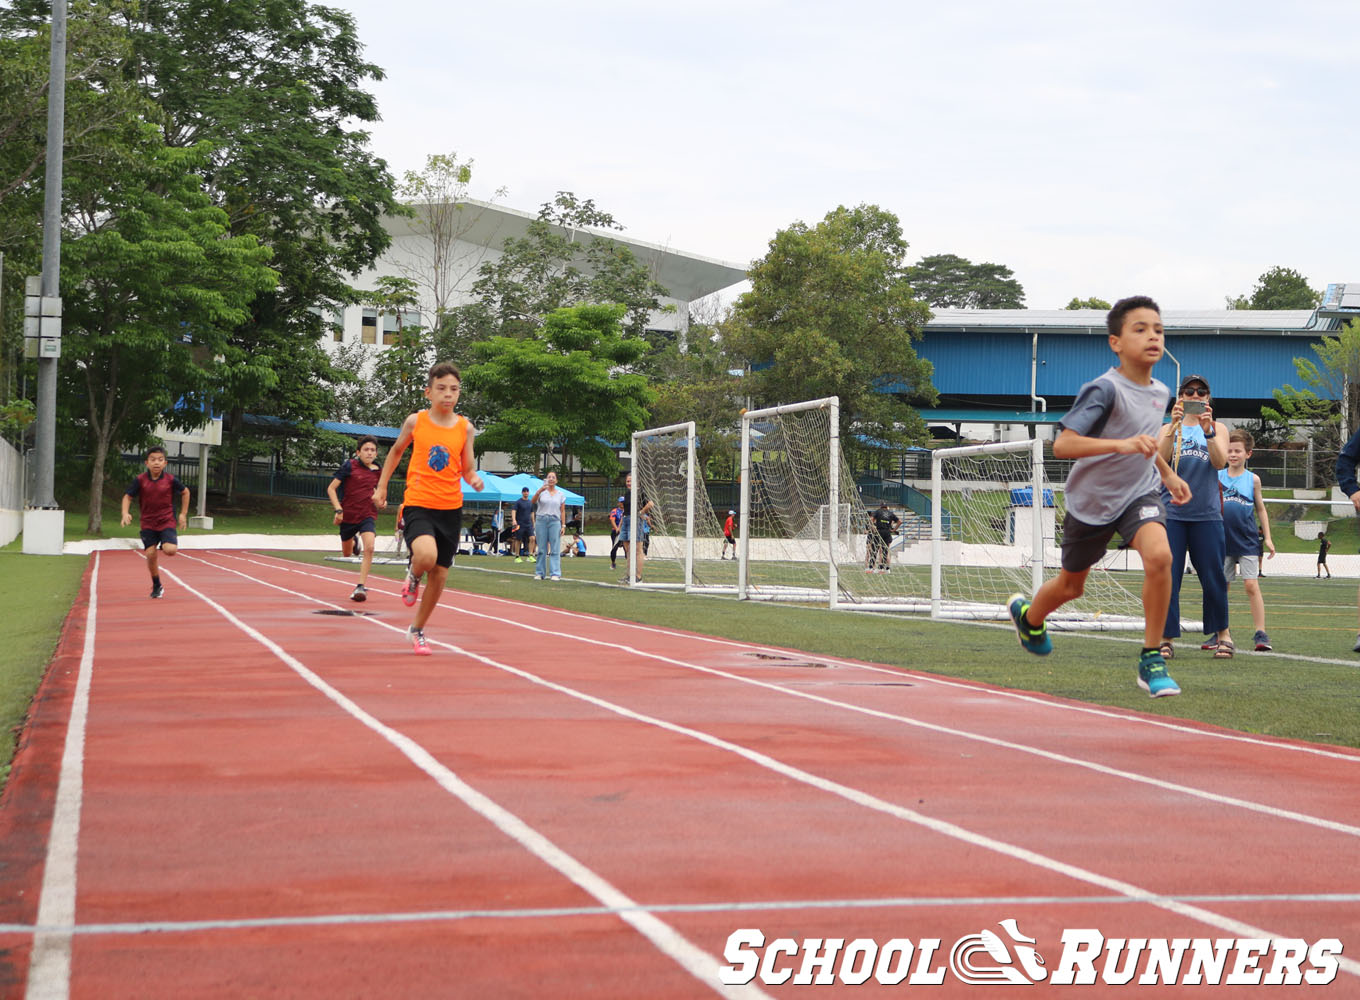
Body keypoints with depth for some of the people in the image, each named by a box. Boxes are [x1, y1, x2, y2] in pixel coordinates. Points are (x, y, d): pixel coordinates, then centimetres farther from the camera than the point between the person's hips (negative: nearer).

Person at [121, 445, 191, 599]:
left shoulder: (170, 479, -8)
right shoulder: (140, 480, -7)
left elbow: (185, 492, 9)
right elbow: (128, 496, 2)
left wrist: (183, 514, 7)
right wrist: (125, 513, -16)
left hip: (167, 521, -1)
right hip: (148, 524, 1)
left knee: (170, 550, -23)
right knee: (150, 554, -4)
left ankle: (174, 543, 17)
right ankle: (157, 586, 15)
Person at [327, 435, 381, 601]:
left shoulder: (377, 472, 4)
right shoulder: (349, 466, -9)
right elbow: (331, 489, -7)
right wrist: (338, 510, -16)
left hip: (367, 515, 1)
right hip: (348, 515, -1)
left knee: (369, 548, -23)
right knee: (347, 553, 15)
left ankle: (361, 586, -18)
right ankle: (354, 540, 53)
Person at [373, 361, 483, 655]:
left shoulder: (465, 427, 2)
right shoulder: (415, 421, -1)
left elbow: (467, 469, 9)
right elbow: (396, 451, 15)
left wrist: (474, 479, -14)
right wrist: (381, 486, 15)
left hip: (451, 509, 3)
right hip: (418, 504, -3)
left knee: (439, 574, 7)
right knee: (427, 555, -30)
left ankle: (417, 631, 27)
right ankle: (413, 576, 8)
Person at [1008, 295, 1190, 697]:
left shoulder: (1160, 392, 0)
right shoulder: (1105, 389, -22)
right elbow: (1062, 445, -32)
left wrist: (1168, 473, 19)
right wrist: (1121, 445, -42)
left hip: (1139, 492, 4)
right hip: (1091, 500, -4)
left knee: (1159, 556, -27)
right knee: (1070, 586, 14)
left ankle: (1151, 660, -15)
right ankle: (1029, 616, 51)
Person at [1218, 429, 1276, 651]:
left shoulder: (1253, 479, 3)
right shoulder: (1217, 477, 4)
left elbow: (1260, 509, 11)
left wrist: (1267, 537, 9)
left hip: (1247, 541, -2)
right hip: (1223, 542, 2)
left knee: (1251, 585, -9)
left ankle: (1260, 633, -6)